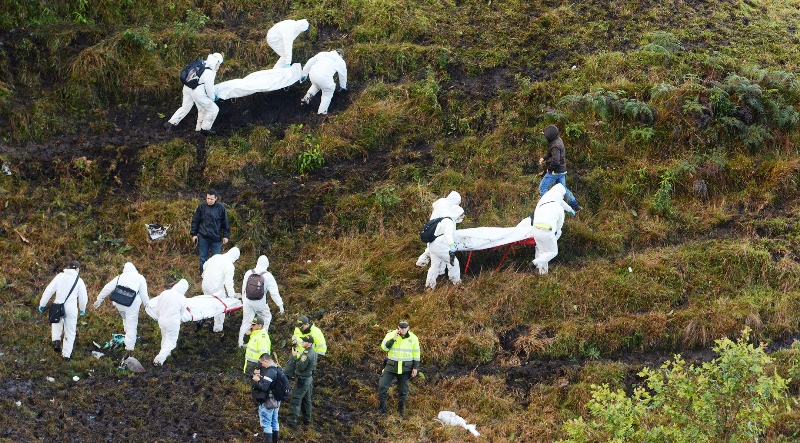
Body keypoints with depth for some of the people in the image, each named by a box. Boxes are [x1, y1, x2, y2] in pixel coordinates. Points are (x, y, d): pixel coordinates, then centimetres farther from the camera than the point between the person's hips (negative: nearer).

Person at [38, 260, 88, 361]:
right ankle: (66, 354, 18)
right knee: (70, 332, 14)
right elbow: (83, 297, 5)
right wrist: (82, 309, 23)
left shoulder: (60, 276, 1)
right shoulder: (79, 281, -2)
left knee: (57, 322, 32)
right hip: (71, 309, -2)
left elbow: (49, 290, -1)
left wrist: (42, 304, 8)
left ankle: (56, 340, 13)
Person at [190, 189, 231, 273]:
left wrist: (226, 235, 1)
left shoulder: (221, 208, -4)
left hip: (216, 238, -1)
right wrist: (194, 234, 2)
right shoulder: (202, 207, -3)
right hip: (203, 238, 1)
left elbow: (225, 223, 3)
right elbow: (195, 221, 5)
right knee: (203, 259, 9)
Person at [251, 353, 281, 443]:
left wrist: (257, 380, -13)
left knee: (266, 424, -2)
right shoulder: (277, 369, 6)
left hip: (267, 402, -9)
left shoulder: (270, 372, -23)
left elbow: (264, 386, -29)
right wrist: (260, 377, 1)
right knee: (274, 422, 19)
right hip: (276, 401, 10)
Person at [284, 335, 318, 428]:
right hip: (309, 378, 10)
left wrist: (295, 357, -19)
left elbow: (300, 367, -26)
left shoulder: (307, 354, -26)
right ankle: (307, 420, 29)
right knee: (306, 400, 20)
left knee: (295, 401, -5)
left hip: (302, 380, -10)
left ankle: (292, 422, -4)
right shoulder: (313, 352, 5)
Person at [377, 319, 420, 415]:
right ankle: (382, 407, 6)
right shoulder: (391, 335, -4)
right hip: (391, 367, 0)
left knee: (403, 390, 8)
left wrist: (415, 368, 2)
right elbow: (384, 347, -12)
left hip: (405, 368, 0)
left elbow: (416, 354, 5)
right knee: (382, 386, -7)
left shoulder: (413, 338, -1)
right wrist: (393, 339, -23)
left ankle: (401, 409, 23)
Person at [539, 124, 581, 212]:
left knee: (542, 187, 0)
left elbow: (555, 160, -32)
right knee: (563, 188, 20)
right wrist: (544, 158, 9)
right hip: (562, 170, 10)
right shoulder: (558, 140, 4)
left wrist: (549, 168, -16)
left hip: (555, 171, -10)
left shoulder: (555, 145, -27)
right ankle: (575, 206, 23)